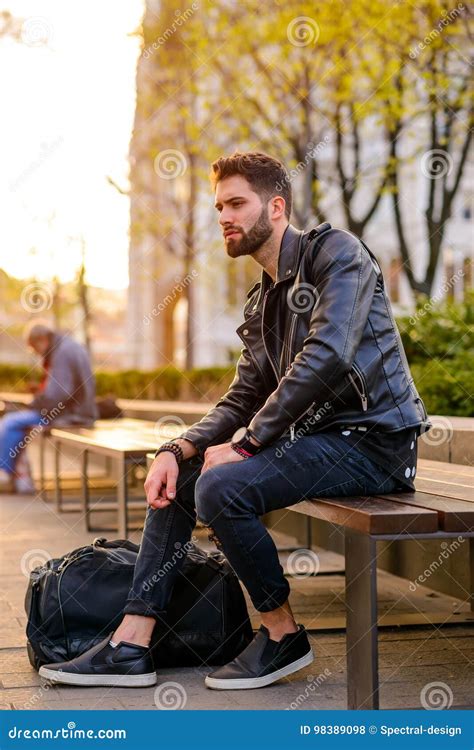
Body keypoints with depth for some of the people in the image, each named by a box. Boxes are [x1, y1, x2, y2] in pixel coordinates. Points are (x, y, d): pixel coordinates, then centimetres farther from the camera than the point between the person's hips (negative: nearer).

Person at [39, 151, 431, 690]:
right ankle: (130, 646, 3)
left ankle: (284, 635, -6)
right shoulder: (261, 302, 17)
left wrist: (243, 443, -20)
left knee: (221, 488, -26)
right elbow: (241, 401, 14)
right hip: (314, 437, 9)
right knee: (177, 480, 5)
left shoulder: (334, 251, -9)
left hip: (373, 440, -9)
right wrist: (177, 450, -4)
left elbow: (325, 357, -23)